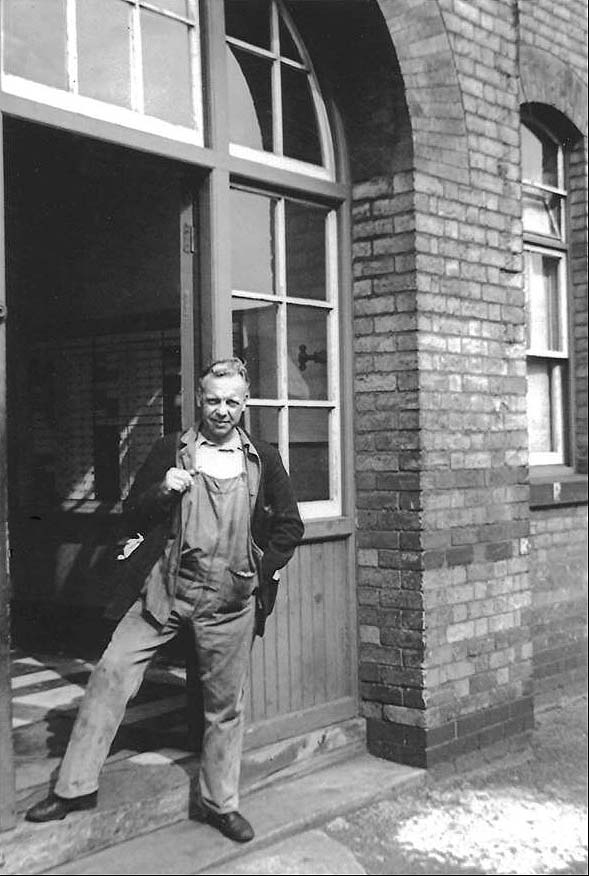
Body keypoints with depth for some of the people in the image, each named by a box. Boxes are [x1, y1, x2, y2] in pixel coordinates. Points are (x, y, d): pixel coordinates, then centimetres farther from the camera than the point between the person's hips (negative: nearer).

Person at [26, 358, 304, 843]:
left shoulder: (263, 459, 5)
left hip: (230, 599, 0)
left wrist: (265, 570, 0)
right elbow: (133, 514, 7)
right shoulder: (169, 451, 4)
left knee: (226, 703, 8)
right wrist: (162, 490, -12)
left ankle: (220, 802, 25)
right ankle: (76, 786, 7)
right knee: (111, 674, -6)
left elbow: (290, 525, 11)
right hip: (166, 587, 0)